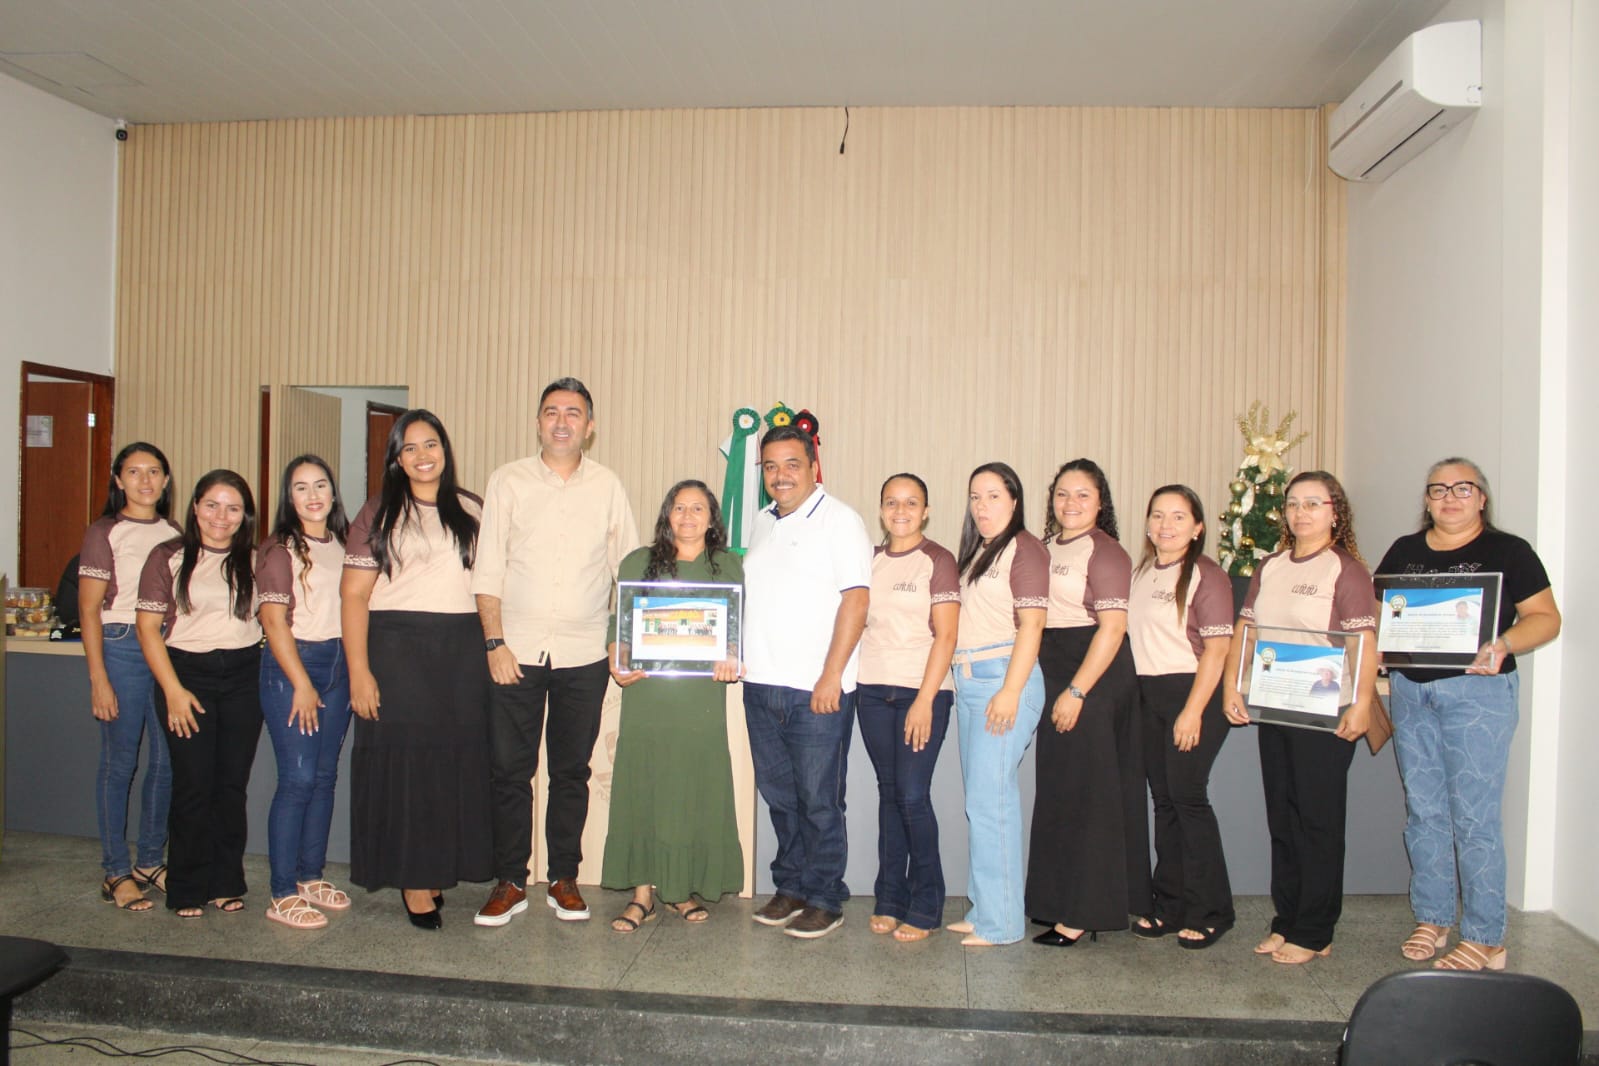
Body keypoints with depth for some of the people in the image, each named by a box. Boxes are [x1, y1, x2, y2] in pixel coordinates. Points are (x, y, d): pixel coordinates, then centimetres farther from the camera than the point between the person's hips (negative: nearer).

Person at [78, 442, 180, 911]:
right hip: (121, 647, -4)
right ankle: (116, 872, 12)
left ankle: (150, 862, 20)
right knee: (120, 762, 1)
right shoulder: (104, 533, -2)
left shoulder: (175, 535, 12)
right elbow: (89, 609, -5)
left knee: (167, 759, 6)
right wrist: (98, 679, -11)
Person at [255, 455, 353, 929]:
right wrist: (302, 683, -12)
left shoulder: (343, 543, 11)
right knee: (297, 779, -6)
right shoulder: (280, 548, -6)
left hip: (338, 663, 6)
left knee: (325, 776, 10)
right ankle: (283, 895, 3)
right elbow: (275, 622, -10)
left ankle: (310, 876, 22)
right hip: (292, 664, -6)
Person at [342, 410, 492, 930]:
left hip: (463, 649, 3)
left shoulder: (472, 510, 12)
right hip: (397, 647, -2)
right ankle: (411, 878, 12)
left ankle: (440, 869, 19)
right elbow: (354, 595, -3)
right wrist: (359, 671, -11)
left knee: (458, 759, 4)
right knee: (403, 760, 0)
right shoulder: (379, 513, 4)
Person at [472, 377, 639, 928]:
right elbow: (488, 569, 1)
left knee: (572, 772, 9)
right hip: (516, 652, 0)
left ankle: (563, 880, 22)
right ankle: (510, 881, 18)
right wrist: (494, 641, -6)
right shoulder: (508, 481, 3)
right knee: (510, 769, 3)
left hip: (584, 655, 1)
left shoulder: (607, 487, 6)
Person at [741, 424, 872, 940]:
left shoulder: (839, 520, -7)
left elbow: (856, 601, -13)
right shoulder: (762, 523, 15)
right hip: (761, 685, 7)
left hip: (816, 690, -7)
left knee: (819, 800, 1)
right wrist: (737, 655, 13)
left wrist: (831, 676, -17)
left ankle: (824, 899, 15)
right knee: (779, 795, 15)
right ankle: (790, 886, 28)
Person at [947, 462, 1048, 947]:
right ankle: (983, 910, 19)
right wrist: (962, 679, 13)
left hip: (1004, 677, -9)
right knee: (981, 800, 11)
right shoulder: (975, 552, 19)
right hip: (969, 680, 9)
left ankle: (1000, 921, 2)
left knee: (989, 799, -8)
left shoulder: (1024, 549, -6)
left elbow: (1030, 624, -13)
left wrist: (1011, 691, -19)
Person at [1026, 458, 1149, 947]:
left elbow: (1112, 628, -17)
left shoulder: (1106, 553, -10)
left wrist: (1076, 691, -21)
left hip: (1094, 676, -8)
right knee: (1059, 791, 12)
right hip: (1051, 674, 8)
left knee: (1085, 792, -2)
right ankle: (1060, 902, 24)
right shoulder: (1045, 549, 13)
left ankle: (1080, 914, 7)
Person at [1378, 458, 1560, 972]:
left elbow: (1546, 617, -2)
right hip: (1409, 689, 5)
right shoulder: (1404, 551, 13)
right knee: (1422, 809, 9)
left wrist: (1504, 645, -21)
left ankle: (1485, 939, 6)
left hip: (1477, 689, -4)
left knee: (1474, 814, -4)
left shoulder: (1507, 551, 1)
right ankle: (1431, 919, 21)